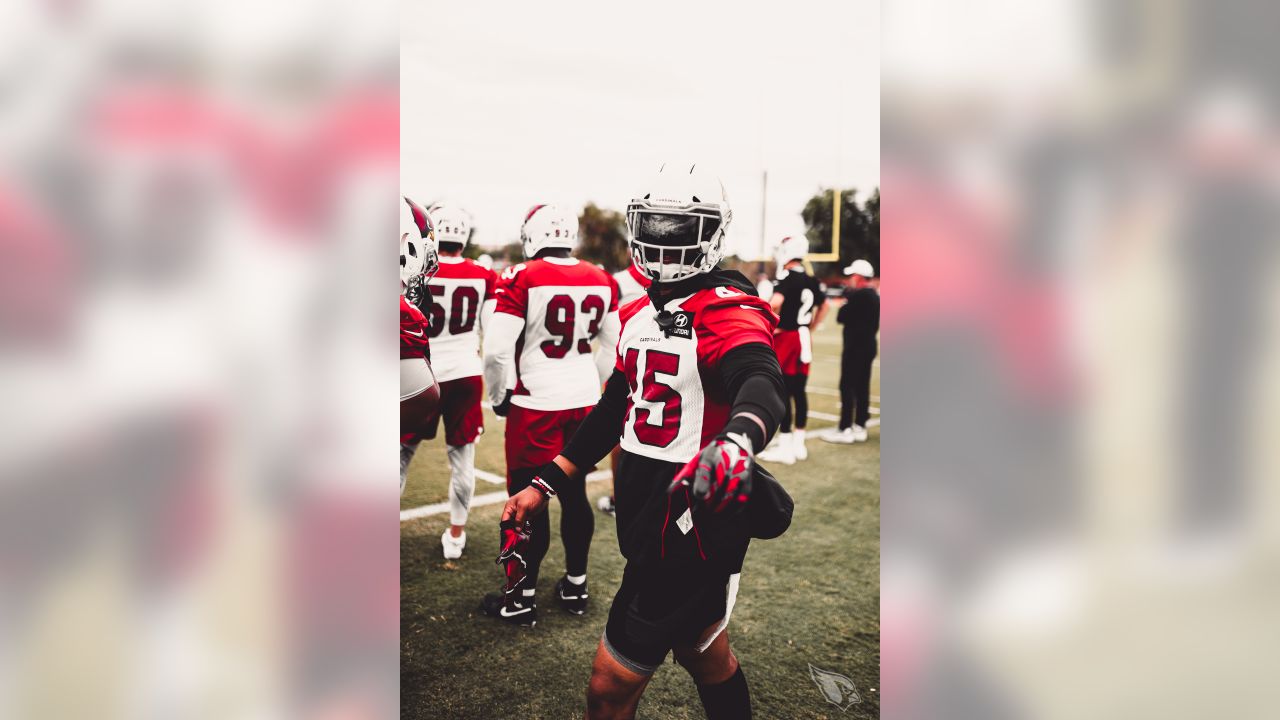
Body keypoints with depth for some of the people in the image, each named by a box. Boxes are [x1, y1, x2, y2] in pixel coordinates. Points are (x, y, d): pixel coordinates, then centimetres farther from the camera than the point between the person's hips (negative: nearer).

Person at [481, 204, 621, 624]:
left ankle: (523, 599, 16)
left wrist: (497, 397, -1)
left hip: (537, 405, -5)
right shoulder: (601, 281, 4)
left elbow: (497, 350, -17)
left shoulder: (523, 278, -13)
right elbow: (613, 347, 14)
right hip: (585, 402, 5)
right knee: (574, 494, 17)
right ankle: (575, 587, 28)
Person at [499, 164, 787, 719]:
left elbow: (760, 382, -36)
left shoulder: (724, 309, -16)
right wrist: (546, 484, 17)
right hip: (641, 503, 8)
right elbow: (614, 410, 18)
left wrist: (737, 441, -58)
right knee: (702, 650, 26)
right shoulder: (641, 313, 11)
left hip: (695, 512, -8)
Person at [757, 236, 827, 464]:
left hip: (786, 338, -8)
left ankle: (785, 448, 1)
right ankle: (798, 444, 20)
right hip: (804, 339, 8)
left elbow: (775, 302, -33)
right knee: (799, 391, 13)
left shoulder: (788, 278, -15)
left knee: (783, 392, -2)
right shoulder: (811, 280, 10)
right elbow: (823, 306, 24)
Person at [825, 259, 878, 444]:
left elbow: (841, 317, -15)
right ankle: (860, 428, 18)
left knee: (847, 387, -5)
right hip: (869, 345, 9)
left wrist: (844, 305, 4)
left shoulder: (859, 295, -17)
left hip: (855, 347, -9)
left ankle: (845, 430, -4)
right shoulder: (875, 296, 12)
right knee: (862, 387, 12)